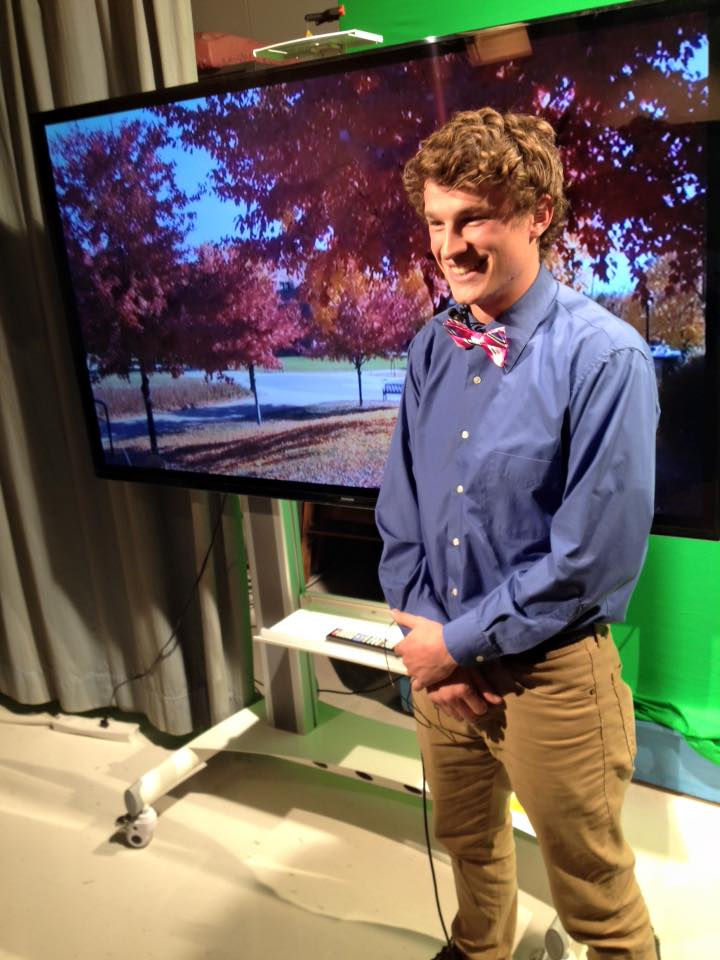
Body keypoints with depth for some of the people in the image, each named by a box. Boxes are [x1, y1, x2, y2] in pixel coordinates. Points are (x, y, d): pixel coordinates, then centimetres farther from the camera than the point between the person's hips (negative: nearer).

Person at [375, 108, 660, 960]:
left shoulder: (605, 358, -18)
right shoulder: (431, 349, 0)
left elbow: (594, 558, -21)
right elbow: (400, 507, 5)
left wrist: (459, 642, -14)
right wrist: (425, 639, -5)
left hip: (549, 670, -5)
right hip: (443, 659, 6)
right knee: (466, 842, 28)